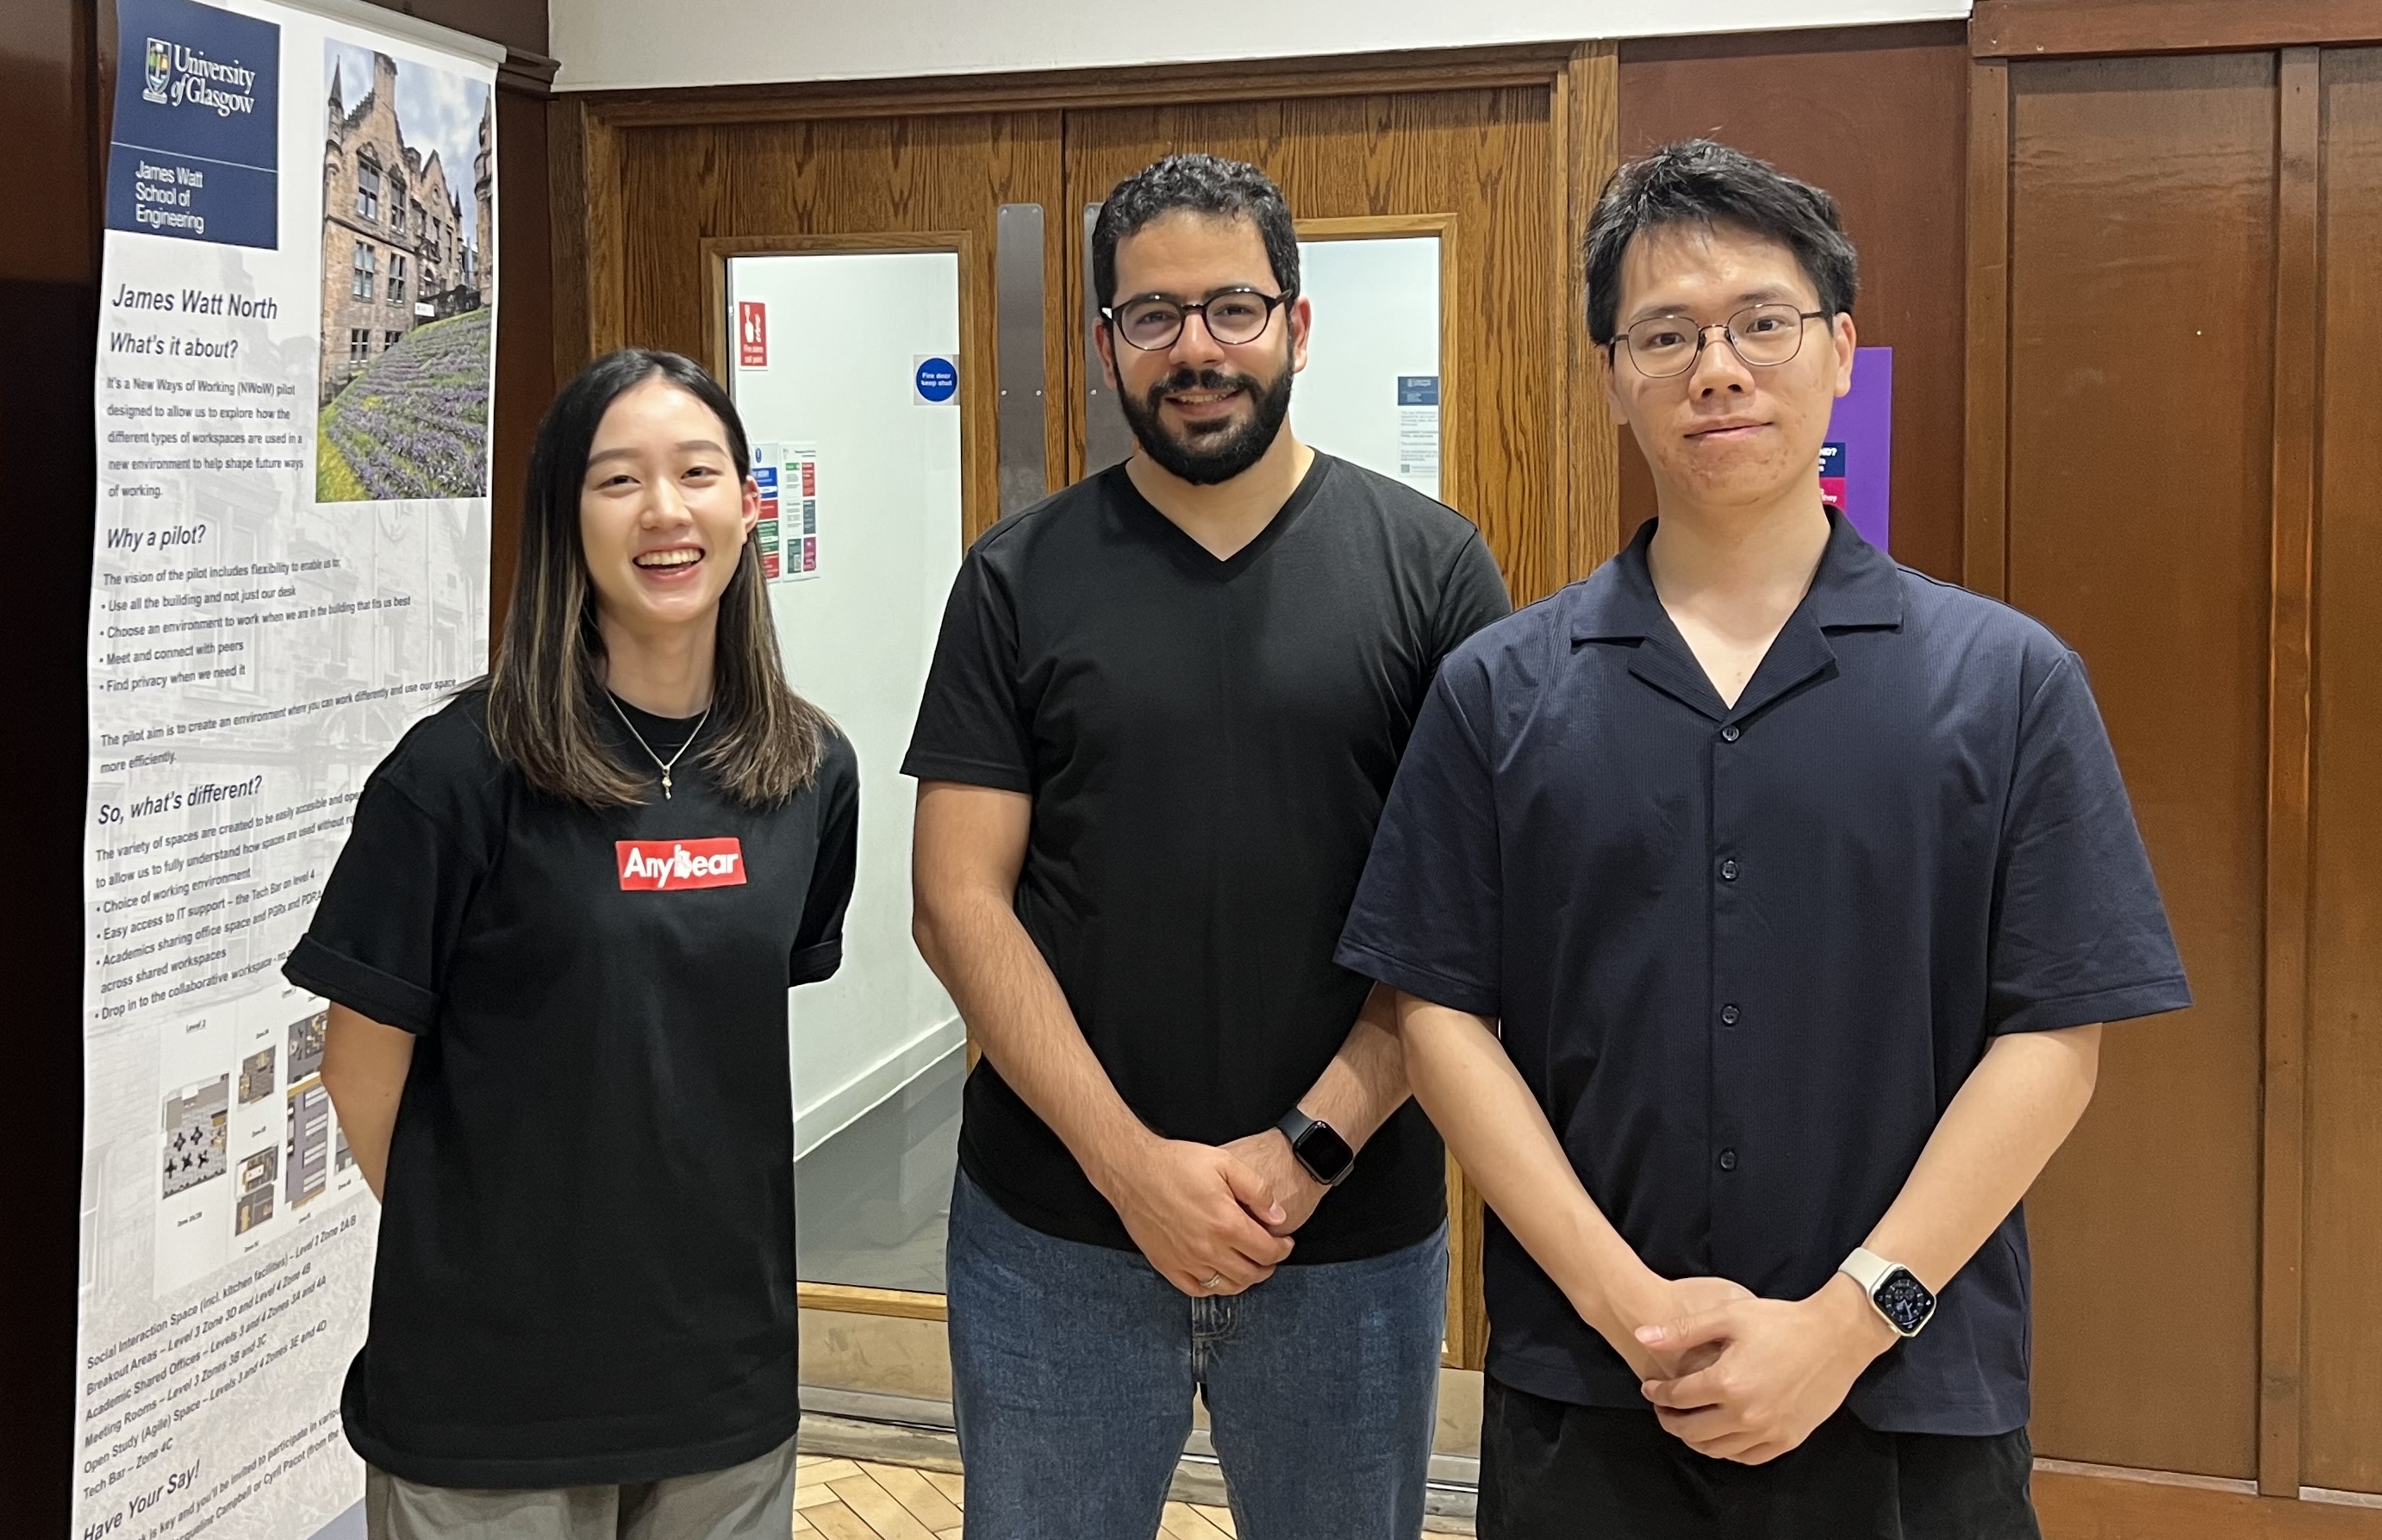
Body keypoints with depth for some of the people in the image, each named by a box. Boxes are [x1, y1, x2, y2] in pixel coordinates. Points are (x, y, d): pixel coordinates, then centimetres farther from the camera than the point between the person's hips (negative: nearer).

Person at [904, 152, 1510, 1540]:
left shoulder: (1429, 565, -1)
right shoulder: (1019, 582, 1)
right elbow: (961, 902, -4)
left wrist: (1313, 1144, -13)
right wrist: (1133, 1163, -13)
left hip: (1354, 1230, 0)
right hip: (1057, 1228, 1)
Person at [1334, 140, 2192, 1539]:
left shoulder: (2008, 680, -2)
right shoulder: (1500, 691, 1)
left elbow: (2053, 1038, -5)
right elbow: (1442, 1015, -2)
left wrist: (1851, 1318, -12)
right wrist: (1626, 1303, -11)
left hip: (1912, 1410, 0)